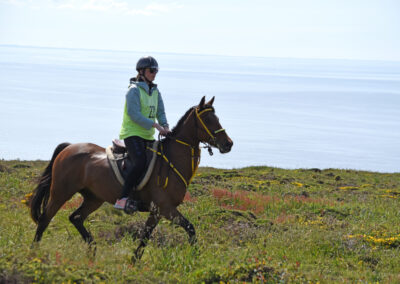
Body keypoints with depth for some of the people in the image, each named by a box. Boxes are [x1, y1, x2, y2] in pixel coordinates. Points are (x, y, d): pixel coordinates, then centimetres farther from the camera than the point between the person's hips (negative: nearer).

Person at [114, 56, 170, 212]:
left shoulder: (155, 92, 15)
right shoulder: (134, 90, -9)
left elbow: (160, 112, 11)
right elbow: (134, 114, -18)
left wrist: (165, 126, -10)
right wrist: (155, 125, -23)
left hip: (148, 136, 9)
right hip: (132, 133, -9)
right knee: (140, 163, -27)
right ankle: (122, 199, -30)